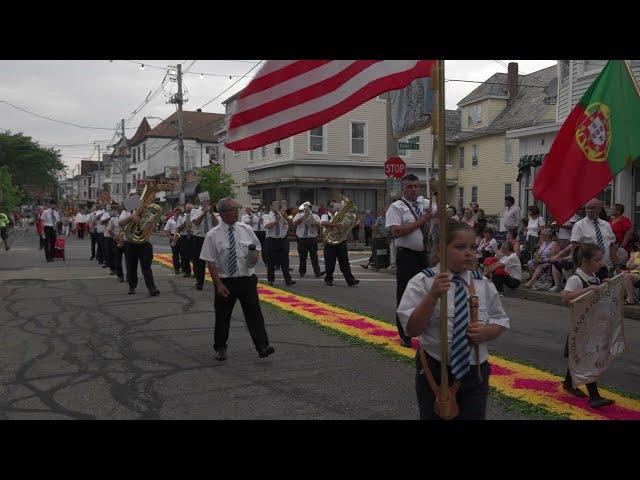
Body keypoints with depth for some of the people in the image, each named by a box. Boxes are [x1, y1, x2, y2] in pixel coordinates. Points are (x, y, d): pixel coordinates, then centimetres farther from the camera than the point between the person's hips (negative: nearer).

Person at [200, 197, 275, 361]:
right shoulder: (213, 235, -8)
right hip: (225, 281, -2)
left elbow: (257, 247, 15)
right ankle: (220, 348, 29)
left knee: (254, 313, -3)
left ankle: (262, 346, 0)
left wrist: (255, 255, -9)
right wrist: (219, 284, -15)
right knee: (222, 316, 12)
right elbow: (210, 262, -10)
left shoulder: (246, 229, 2)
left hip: (247, 279, 2)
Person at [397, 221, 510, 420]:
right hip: (435, 373, -3)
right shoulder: (422, 282, -11)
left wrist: (486, 332, -12)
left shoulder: (484, 284, 0)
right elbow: (411, 329, -17)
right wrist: (433, 295, -29)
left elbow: (500, 322, 10)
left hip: (475, 373, 3)